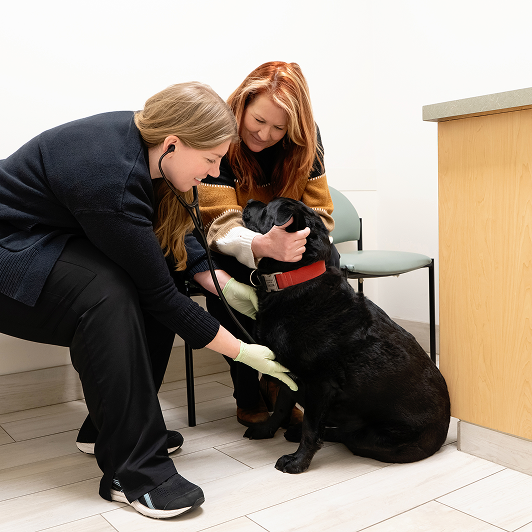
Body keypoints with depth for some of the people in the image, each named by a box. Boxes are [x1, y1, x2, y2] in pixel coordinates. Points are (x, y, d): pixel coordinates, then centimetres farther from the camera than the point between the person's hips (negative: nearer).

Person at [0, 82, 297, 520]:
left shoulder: (141, 137, -8)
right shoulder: (112, 179, -33)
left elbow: (173, 234, 7)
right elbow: (158, 295, -26)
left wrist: (222, 283, -2)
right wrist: (242, 352, -18)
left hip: (51, 239, 9)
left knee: (164, 265, -4)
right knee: (107, 292, -33)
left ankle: (110, 426, 4)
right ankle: (133, 468, -21)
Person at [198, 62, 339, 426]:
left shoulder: (305, 140, -11)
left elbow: (319, 212, -9)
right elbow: (222, 225, -31)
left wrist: (294, 242, -32)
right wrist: (264, 245, -54)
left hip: (282, 244, 3)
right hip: (226, 250, -3)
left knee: (327, 258, -27)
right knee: (228, 274, -36)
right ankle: (248, 393, -13)